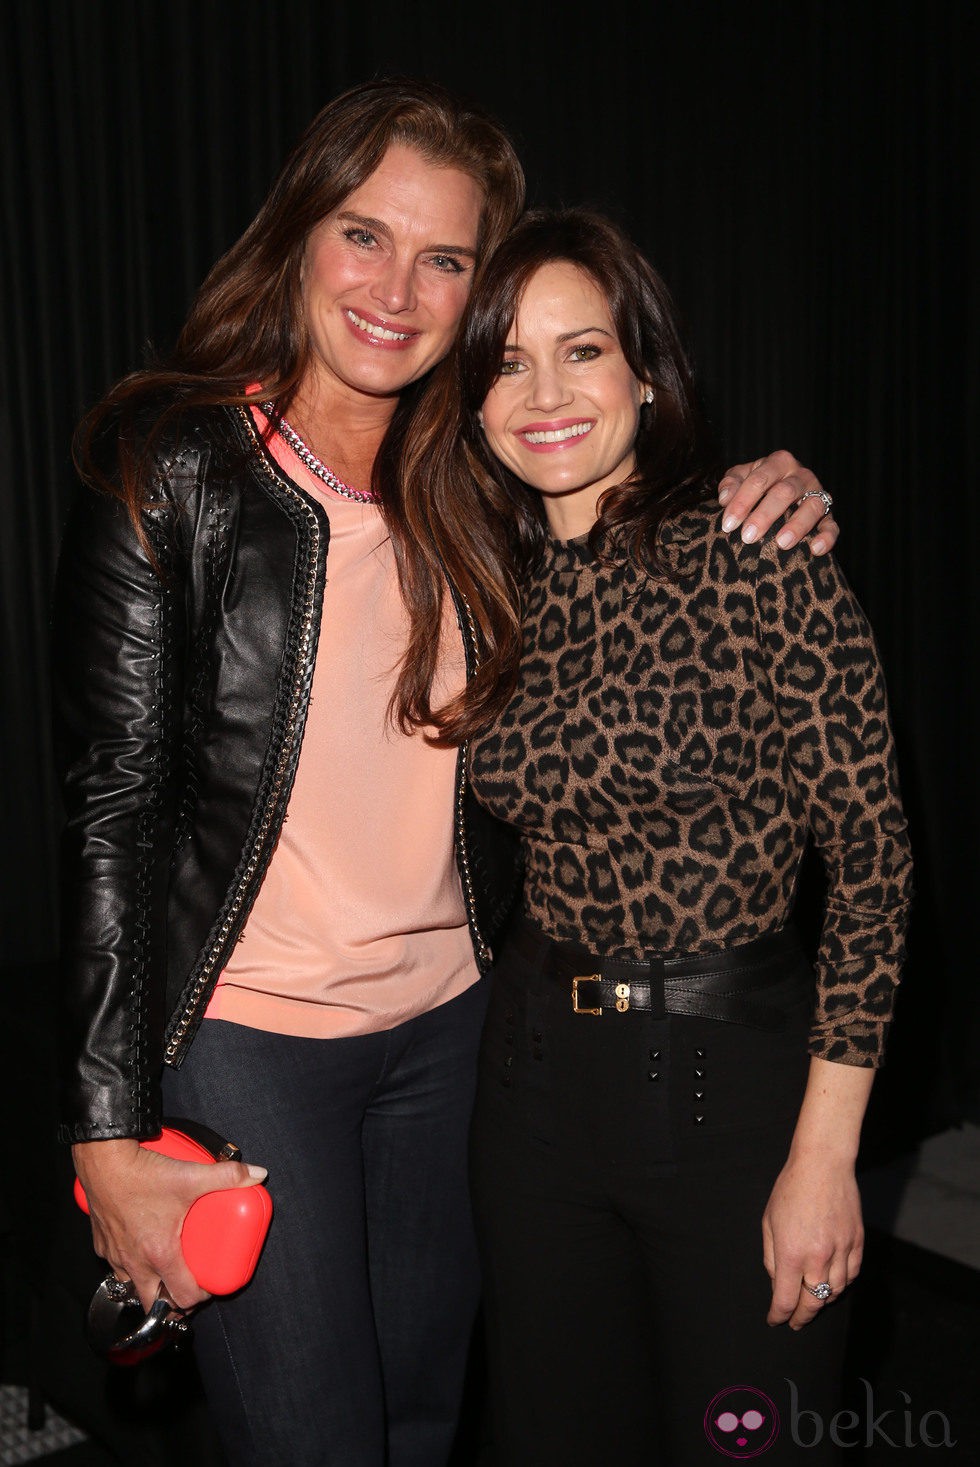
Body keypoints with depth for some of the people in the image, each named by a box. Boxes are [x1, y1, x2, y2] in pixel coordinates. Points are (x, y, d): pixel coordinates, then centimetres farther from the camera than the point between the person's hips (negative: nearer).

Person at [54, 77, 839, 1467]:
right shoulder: (176, 470, -10)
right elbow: (114, 804, -11)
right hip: (245, 1034, -4)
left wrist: (757, 514, -8)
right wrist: (110, 1135, -13)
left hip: (449, 1025, 4)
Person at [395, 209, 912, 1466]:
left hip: (733, 1073, -5)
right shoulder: (494, 588, 4)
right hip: (537, 1070, 5)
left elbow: (871, 852, -13)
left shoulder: (757, 555, -14)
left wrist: (824, 1155, -13)